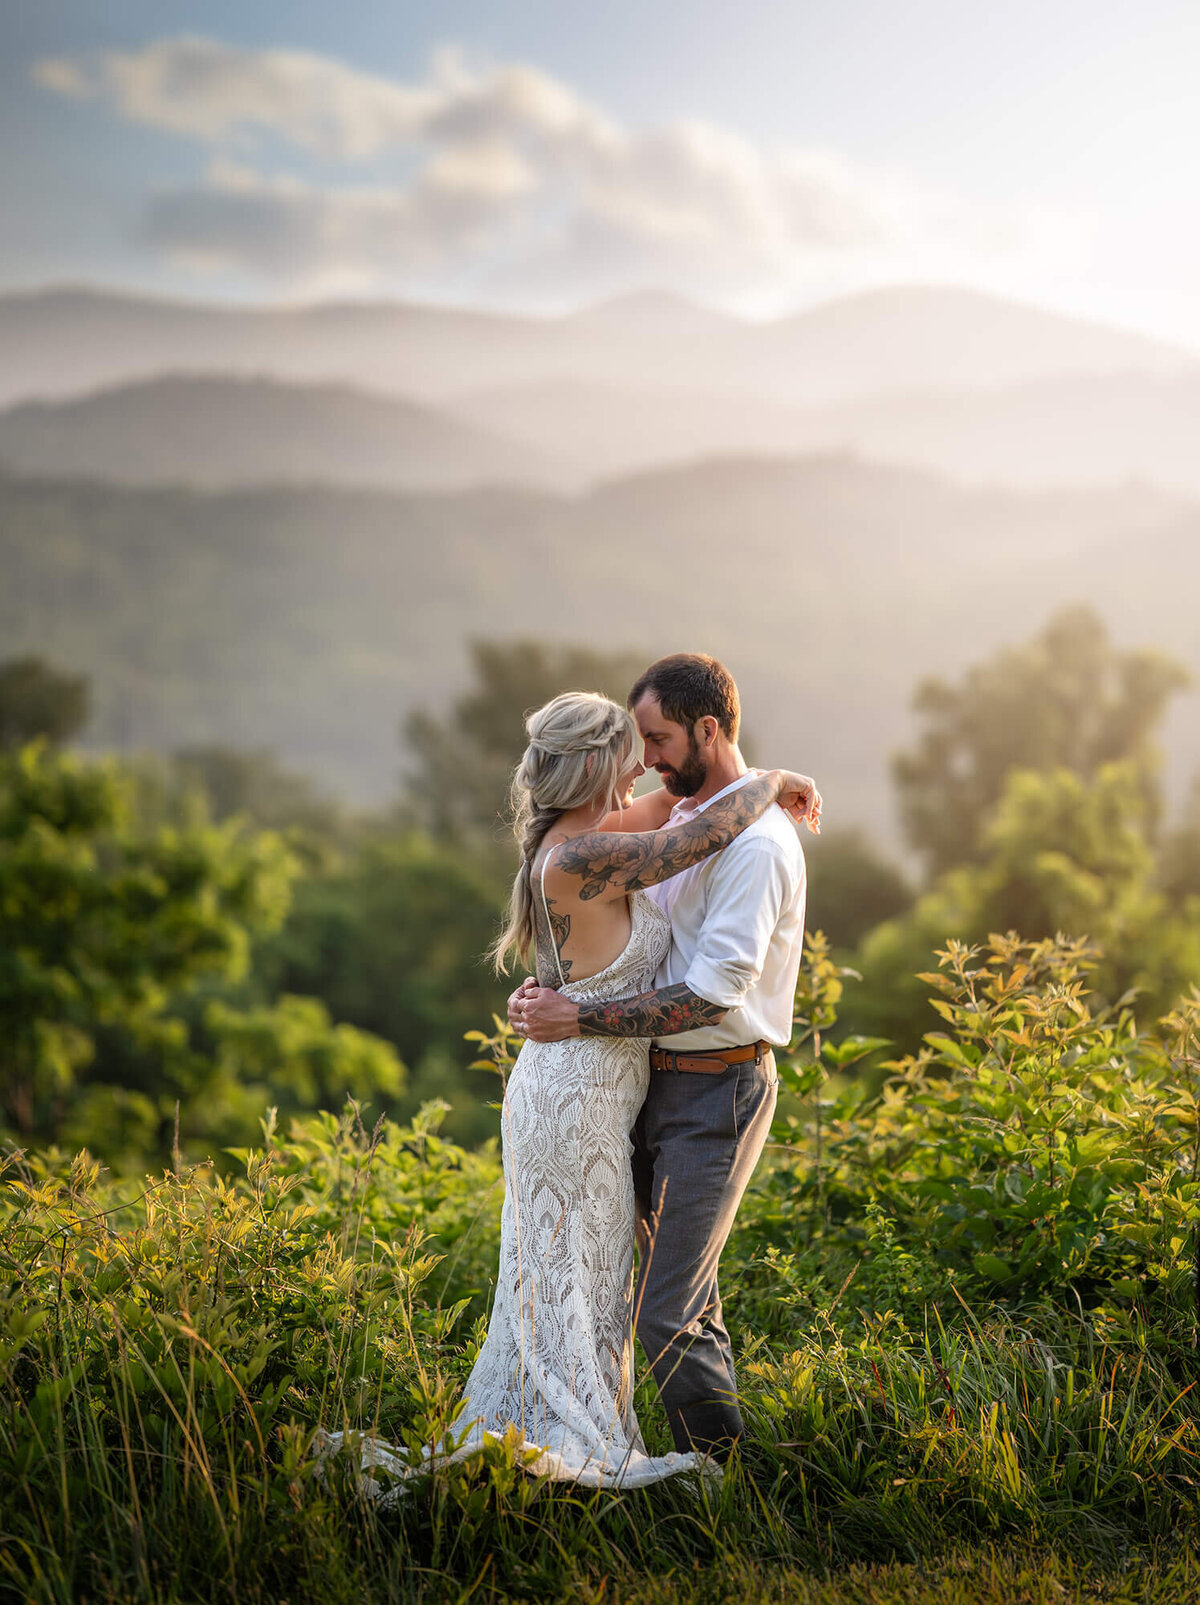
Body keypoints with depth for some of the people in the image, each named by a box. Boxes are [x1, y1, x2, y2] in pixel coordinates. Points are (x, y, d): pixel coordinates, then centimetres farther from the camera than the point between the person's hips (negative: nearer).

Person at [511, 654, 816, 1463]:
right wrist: (551, 988, 4)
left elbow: (711, 994, -24)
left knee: (670, 1315, -9)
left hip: (718, 1092, -9)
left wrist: (582, 1019, -20)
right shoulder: (684, 819, 13)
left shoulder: (757, 843, -17)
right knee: (686, 1297, 15)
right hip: (661, 1085, 9)